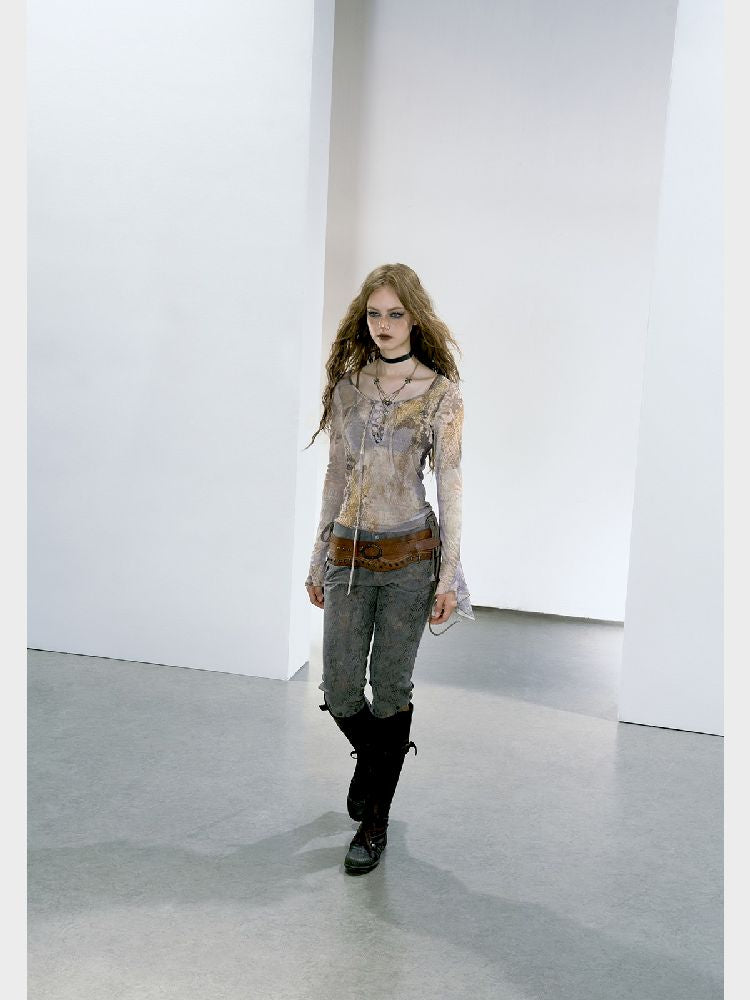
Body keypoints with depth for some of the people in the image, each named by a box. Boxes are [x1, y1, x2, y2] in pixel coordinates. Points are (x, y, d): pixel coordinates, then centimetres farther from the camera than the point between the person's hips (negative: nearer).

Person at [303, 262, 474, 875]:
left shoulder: (440, 393, -3)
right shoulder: (348, 384, 8)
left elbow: (449, 483, -3)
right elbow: (336, 474, 12)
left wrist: (449, 575, -7)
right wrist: (319, 559, 12)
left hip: (408, 557, -3)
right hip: (347, 555, 3)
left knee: (391, 691, 4)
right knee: (339, 694, 6)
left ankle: (375, 819, 21)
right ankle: (376, 757, 39)